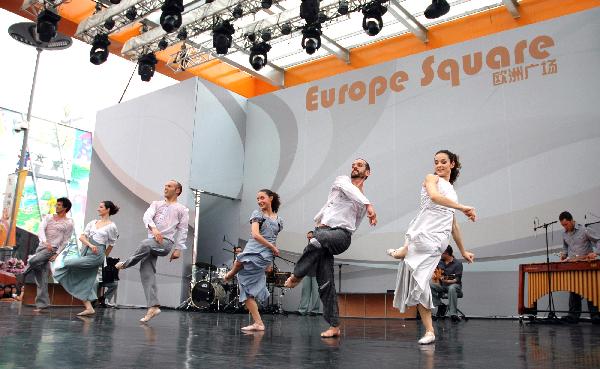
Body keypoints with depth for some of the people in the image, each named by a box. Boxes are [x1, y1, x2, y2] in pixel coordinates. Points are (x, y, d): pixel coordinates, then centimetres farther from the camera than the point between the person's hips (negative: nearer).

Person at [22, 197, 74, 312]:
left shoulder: (68, 223, 1)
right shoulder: (48, 217, 12)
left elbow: (65, 241, -1)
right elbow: (41, 229, -4)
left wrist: (57, 254, -9)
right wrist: (45, 241, -23)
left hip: (52, 249, -5)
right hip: (41, 246, 5)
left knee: (33, 261, -30)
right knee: (41, 278, 1)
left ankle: (22, 277, -2)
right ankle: (41, 304, 4)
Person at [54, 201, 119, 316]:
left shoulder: (111, 226, -3)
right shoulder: (93, 222, 13)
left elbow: (110, 245, 6)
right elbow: (82, 237, 5)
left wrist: (102, 258, 13)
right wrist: (90, 245, -13)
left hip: (96, 256, -6)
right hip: (85, 251, 6)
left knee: (67, 262, -18)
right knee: (84, 282, 4)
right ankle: (89, 308, 8)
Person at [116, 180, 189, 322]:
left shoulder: (182, 209, 11)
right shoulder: (156, 204, 21)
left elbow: (182, 230, 5)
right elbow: (147, 216, 2)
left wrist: (178, 249, -7)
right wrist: (153, 228, -20)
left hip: (166, 242, -5)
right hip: (152, 242, 5)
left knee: (145, 244, -34)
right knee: (146, 273, -8)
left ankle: (126, 263, -8)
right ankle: (153, 306, -8)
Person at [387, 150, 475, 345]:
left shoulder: (452, 191, 29)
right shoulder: (431, 179, 13)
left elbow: (453, 226, 32)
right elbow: (434, 196, -12)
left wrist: (463, 251, 33)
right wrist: (462, 208, -13)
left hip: (437, 239, 4)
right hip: (422, 231, -4)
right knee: (418, 282, -8)